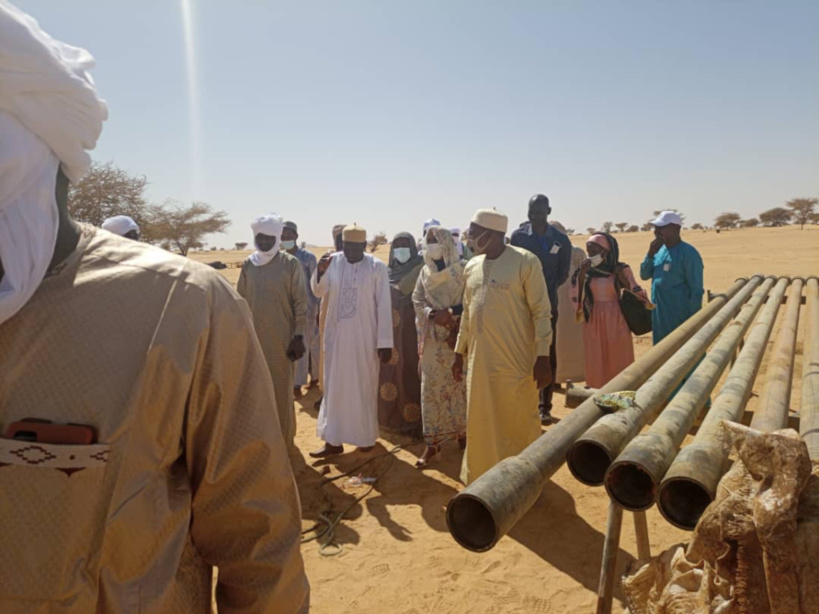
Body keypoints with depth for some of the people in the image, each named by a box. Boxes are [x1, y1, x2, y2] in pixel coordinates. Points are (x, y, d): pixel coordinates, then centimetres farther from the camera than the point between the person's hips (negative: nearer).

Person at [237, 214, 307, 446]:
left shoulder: (290, 264, -6)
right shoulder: (248, 265, 6)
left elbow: (300, 302, -6)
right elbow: (241, 301, 11)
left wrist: (298, 336, -10)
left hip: (281, 337, -4)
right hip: (254, 336, 4)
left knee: (281, 386, 4)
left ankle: (282, 437, 19)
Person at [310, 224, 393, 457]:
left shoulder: (377, 267, -8)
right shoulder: (333, 262, 0)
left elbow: (384, 306, -8)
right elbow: (318, 292, -4)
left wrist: (385, 342, -11)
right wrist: (320, 271, -24)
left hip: (365, 337, -3)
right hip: (336, 336, 3)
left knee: (364, 387, 8)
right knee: (335, 387, 9)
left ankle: (366, 436, 25)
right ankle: (333, 440, 19)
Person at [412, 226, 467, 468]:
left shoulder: (463, 269, -4)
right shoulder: (425, 271, 10)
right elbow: (418, 300, 5)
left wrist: (450, 312, -19)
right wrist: (432, 315, -13)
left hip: (458, 337, -3)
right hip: (433, 338, 3)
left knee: (460, 385, 5)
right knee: (431, 388, 2)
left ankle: (462, 432, 24)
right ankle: (432, 442, 9)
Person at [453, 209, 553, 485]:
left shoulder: (525, 261, -9)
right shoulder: (472, 267, 9)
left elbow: (541, 312, -10)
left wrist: (543, 356, -14)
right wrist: (460, 351, 15)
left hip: (516, 360, -5)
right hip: (479, 360, 6)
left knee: (520, 423, 8)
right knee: (481, 424, 15)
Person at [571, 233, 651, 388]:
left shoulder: (620, 270, -1)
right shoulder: (586, 271, 0)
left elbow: (635, 293, 3)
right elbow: (577, 297, -6)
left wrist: (623, 278, -10)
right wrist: (581, 276, -14)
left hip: (616, 321, -1)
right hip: (594, 323, 1)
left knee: (618, 361, 7)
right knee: (596, 362, 6)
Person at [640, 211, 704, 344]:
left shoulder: (688, 253, -14)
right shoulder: (660, 251, 8)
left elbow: (696, 290, -14)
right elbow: (644, 275, 10)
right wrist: (650, 254, -6)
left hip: (680, 318, -8)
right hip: (659, 317, 8)